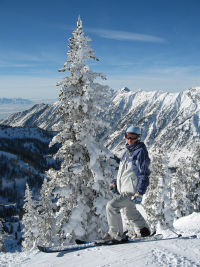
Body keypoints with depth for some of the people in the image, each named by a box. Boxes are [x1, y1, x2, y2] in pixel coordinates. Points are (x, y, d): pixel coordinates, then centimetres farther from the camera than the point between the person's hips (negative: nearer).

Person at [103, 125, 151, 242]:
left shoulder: (141, 152, -13)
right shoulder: (127, 151, 14)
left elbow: (144, 174, -18)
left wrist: (139, 194, -23)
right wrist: (115, 183, 18)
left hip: (131, 190, -9)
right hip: (123, 189, 9)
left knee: (112, 206, -16)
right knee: (130, 211, 23)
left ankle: (116, 234, -4)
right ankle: (143, 231, 41)